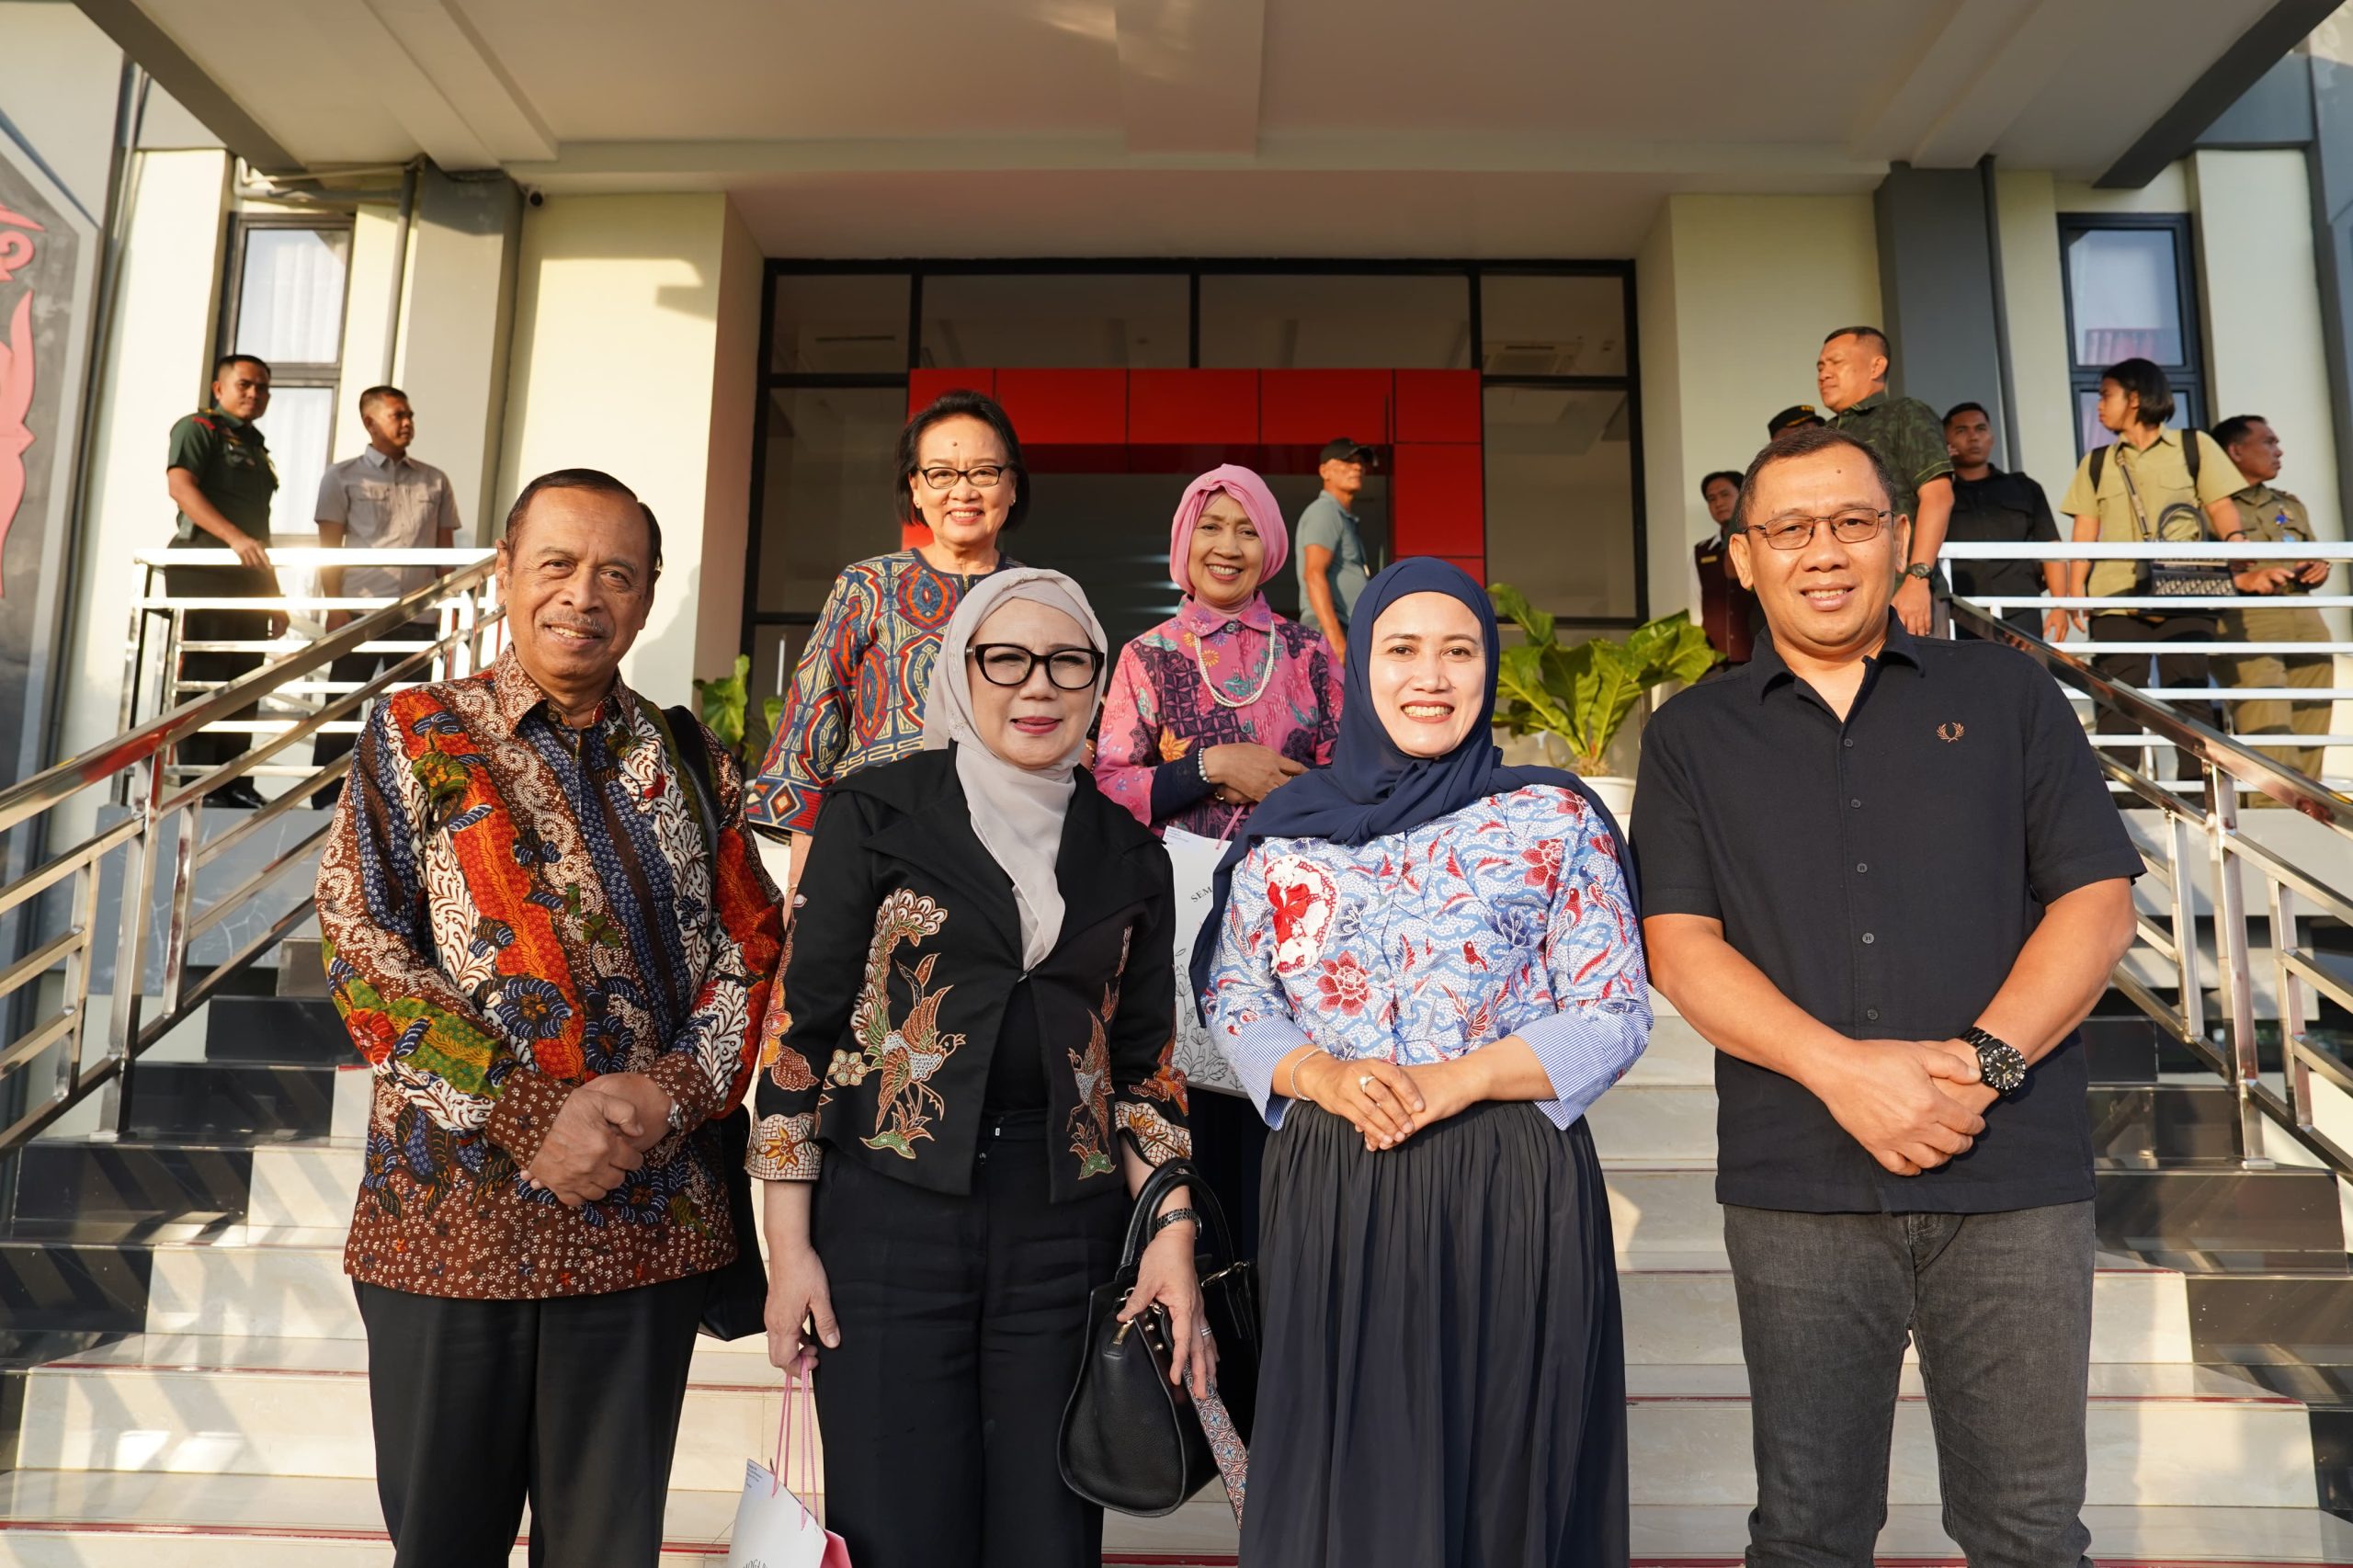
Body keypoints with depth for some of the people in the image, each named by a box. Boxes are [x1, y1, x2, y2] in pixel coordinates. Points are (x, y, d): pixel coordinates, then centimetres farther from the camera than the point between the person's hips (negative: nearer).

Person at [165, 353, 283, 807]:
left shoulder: (256, 447, 23)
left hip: (249, 575, 8)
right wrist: (235, 537, -29)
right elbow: (180, 486, -16)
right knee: (202, 677, -9)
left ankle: (235, 784, 8)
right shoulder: (198, 428, 1)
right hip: (203, 568, -7)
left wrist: (274, 592, 18)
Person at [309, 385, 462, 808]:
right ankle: (326, 798, 9)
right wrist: (334, 606, -9)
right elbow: (329, 546, 1)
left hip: (418, 615, 2)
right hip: (360, 610, -2)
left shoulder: (435, 480, 13)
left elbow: (445, 548, 14)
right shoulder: (343, 476, 6)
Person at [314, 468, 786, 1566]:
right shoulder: (417, 736, 3)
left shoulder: (691, 764, 10)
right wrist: (532, 1117, -15)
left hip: (648, 1217, 2)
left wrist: (673, 1091, -12)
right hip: (451, 1214, -1)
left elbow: (752, 949, 6)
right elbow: (362, 950, -6)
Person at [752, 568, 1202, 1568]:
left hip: (1065, 1231, 3)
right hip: (890, 1217, -2)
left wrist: (1172, 1233, 2)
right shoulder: (877, 813, 0)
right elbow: (799, 1026, -1)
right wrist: (790, 1248, -4)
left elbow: (1146, 1062, 12)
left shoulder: (1128, 856, 9)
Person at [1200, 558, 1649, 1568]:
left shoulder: (1556, 820, 0)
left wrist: (1456, 1080, -15)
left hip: (1512, 1190, -1)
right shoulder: (1286, 830, 5)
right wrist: (1325, 1078, -11)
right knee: (1339, 1478, 10)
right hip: (1328, 1190, 2)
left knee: (1504, 1468, 9)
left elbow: (1615, 1014, -2)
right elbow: (1230, 999, 8)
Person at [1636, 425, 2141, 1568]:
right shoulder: (1693, 735, 7)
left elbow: (2098, 902, 2)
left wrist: (1982, 1062, -13)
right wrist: (1846, 1070, -15)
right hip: (1797, 1184, 0)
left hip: (2015, 1174, 1)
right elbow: (1680, 947, -2)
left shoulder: (2005, 694, 9)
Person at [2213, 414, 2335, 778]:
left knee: (2310, 741, 1)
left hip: (2306, 625, 7)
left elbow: (2315, 562, 28)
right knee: (2269, 745, -17)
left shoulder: (2291, 506, 27)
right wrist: (2242, 579, -23)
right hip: (2244, 623, -7)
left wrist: (2320, 570, 5)